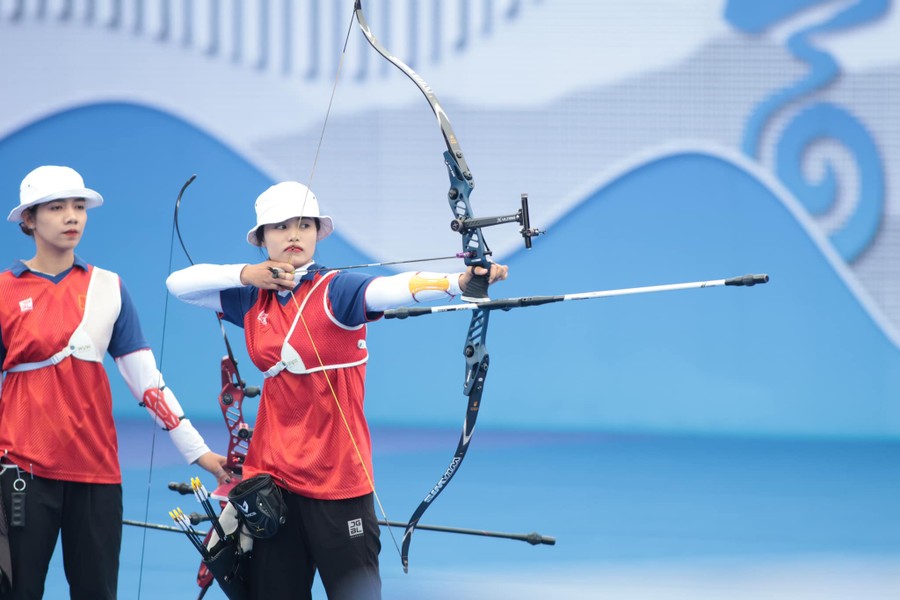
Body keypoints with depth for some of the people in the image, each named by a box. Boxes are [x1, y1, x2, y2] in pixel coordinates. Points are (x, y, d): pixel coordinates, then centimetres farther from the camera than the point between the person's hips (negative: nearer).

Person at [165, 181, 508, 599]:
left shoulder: (336, 291, -9)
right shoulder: (253, 299, 8)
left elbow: (394, 288, -27)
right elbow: (178, 283, 9)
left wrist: (459, 281, -47)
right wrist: (244, 274, -7)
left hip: (338, 477, -5)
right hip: (272, 477, 5)